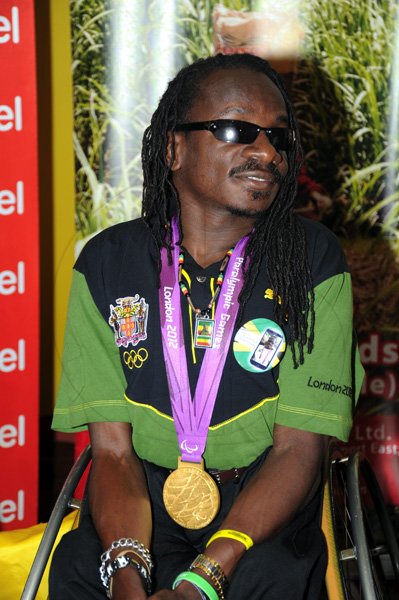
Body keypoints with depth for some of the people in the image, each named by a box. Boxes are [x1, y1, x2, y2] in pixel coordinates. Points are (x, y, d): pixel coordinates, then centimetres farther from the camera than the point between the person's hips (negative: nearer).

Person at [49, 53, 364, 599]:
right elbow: (112, 447, -7)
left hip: (262, 497, -1)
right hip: (146, 492, 1)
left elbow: (298, 449, -12)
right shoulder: (107, 263, -3)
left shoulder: (314, 262, -8)